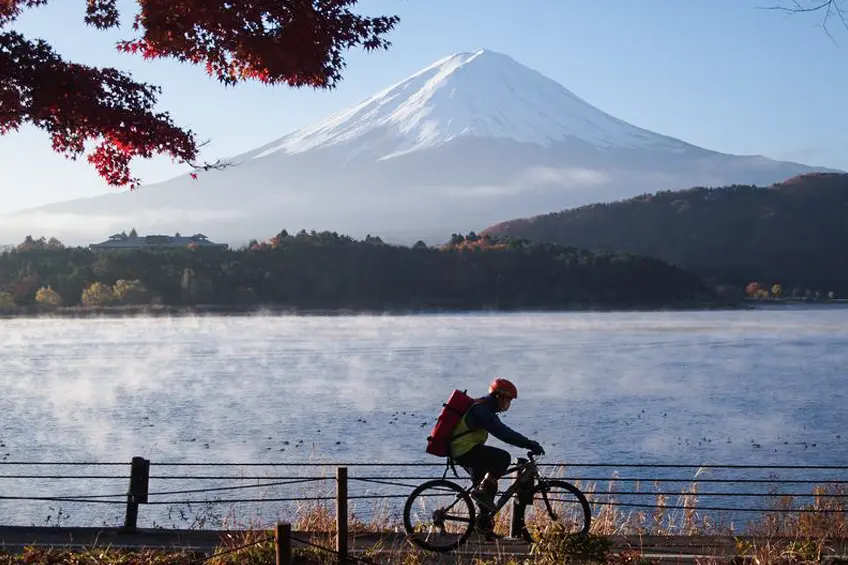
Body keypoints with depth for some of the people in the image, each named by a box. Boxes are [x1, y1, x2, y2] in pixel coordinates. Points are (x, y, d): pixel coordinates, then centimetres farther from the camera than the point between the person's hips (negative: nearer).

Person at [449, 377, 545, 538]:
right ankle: (481, 491, -14)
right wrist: (529, 444, -29)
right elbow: (502, 433, -28)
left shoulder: (485, 409, 16)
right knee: (503, 457, -21)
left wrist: (528, 443, 14)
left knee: (488, 485, 17)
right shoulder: (481, 410, -18)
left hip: (462, 451, 11)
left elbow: (502, 431, 21)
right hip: (467, 450, -11)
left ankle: (484, 524, 23)